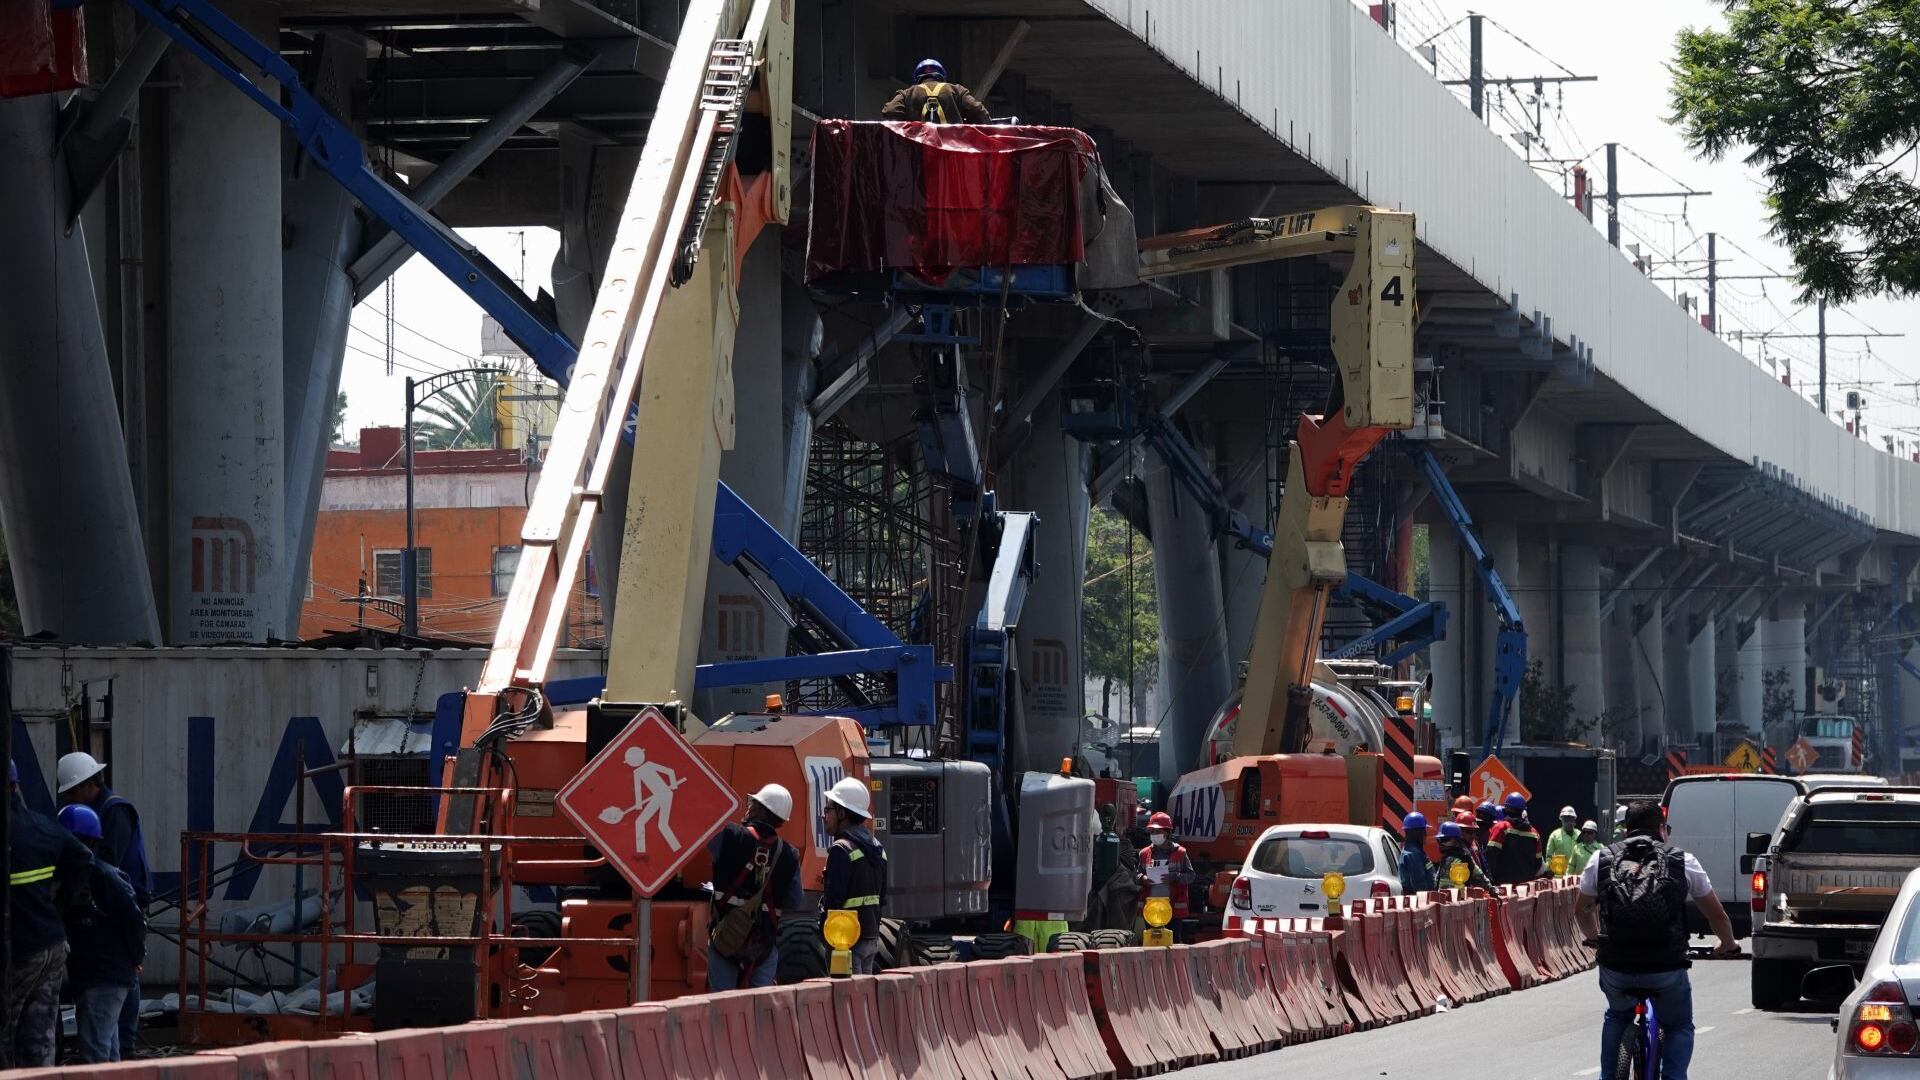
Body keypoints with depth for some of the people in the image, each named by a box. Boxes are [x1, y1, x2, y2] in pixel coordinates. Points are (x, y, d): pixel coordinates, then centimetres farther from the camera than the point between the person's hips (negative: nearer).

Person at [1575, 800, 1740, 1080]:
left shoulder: (1601, 860, 9)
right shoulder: (1683, 862, 6)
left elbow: (1581, 911, 23)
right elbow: (1716, 915, 15)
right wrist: (1728, 945, 34)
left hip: (1615, 970, 2)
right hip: (1667, 970, -2)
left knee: (1617, 1017, 33)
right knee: (1679, 1027, 23)